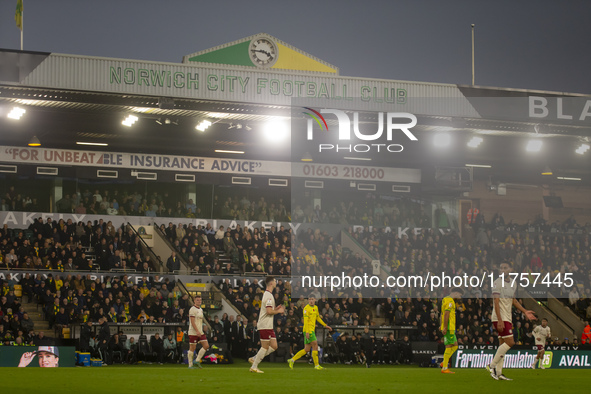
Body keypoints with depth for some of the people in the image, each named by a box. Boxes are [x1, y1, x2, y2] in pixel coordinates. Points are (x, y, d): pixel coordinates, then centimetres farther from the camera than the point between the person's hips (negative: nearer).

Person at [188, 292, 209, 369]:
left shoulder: (201, 310, 16)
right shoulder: (192, 309, -10)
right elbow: (192, 322, -17)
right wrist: (197, 331, -24)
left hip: (200, 332, 8)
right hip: (193, 332, -8)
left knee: (206, 346, 0)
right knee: (192, 348, -4)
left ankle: (197, 361, 7)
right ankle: (190, 365, 3)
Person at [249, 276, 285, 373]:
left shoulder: (268, 294, 18)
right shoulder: (269, 295, -15)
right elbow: (269, 311, -22)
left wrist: (276, 308, 13)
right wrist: (278, 311, -8)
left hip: (268, 326, 10)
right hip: (265, 326, -10)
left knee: (274, 346, 8)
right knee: (265, 347, -6)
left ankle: (254, 359, 12)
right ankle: (254, 367, 1)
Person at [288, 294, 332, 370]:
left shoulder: (316, 307, 15)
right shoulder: (306, 308, -10)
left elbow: (318, 318, 28)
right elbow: (305, 320, -16)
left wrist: (325, 325, 26)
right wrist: (307, 331, -24)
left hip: (312, 330, 9)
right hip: (308, 330, -9)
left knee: (306, 349, 8)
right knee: (315, 346, -9)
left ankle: (292, 360, 13)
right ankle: (316, 365, -3)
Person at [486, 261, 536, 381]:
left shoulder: (513, 283, 14)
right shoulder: (498, 283, -11)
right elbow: (496, 302, -17)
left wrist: (525, 311, 20)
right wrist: (500, 320, -24)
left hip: (507, 318, 8)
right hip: (500, 318, -8)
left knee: (503, 344, 7)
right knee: (510, 342, -14)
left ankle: (498, 372, 9)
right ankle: (492, 365, -7)